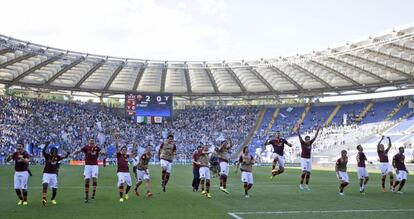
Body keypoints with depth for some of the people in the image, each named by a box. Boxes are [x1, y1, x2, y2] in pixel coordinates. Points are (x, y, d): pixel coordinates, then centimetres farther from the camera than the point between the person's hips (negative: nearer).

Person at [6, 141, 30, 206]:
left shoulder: (25, 154, -10)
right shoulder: (15, 154, 4)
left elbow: (27, 161, -28)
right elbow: (7, 160, -1)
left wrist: (22, 158, -47)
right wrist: (9, 156, -23)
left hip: (24, 172, -4)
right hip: (17, 172, 4)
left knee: (23, 188, -4)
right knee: (16, 188, 3)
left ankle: (25, 200, 14)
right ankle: (20, 199, 23)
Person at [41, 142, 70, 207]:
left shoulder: (57, 157, 1)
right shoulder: (47, 156, -8)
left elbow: (65, 157, -7)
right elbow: (43, 151, -26)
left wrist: (67, 154, -30)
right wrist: (46, 145, -43)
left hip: (54, 174, 3)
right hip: (46, 173, -3)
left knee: (54, 188, 4)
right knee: (45, 185, -25)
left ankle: (53, 199, 29)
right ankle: (44, 199, -26)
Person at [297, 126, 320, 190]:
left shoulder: (310, 143, 3)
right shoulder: (302, 143, -9)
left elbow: (315, 137, 6)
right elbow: (299, 136, -20)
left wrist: (318, 130, 0)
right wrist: (298, 130, -33)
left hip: (309, 159, 5)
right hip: (303, 159, -5)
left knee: (308, 173, 4)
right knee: (304, 172, -14)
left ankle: (306, 185, 12)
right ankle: (301, 184, -2)